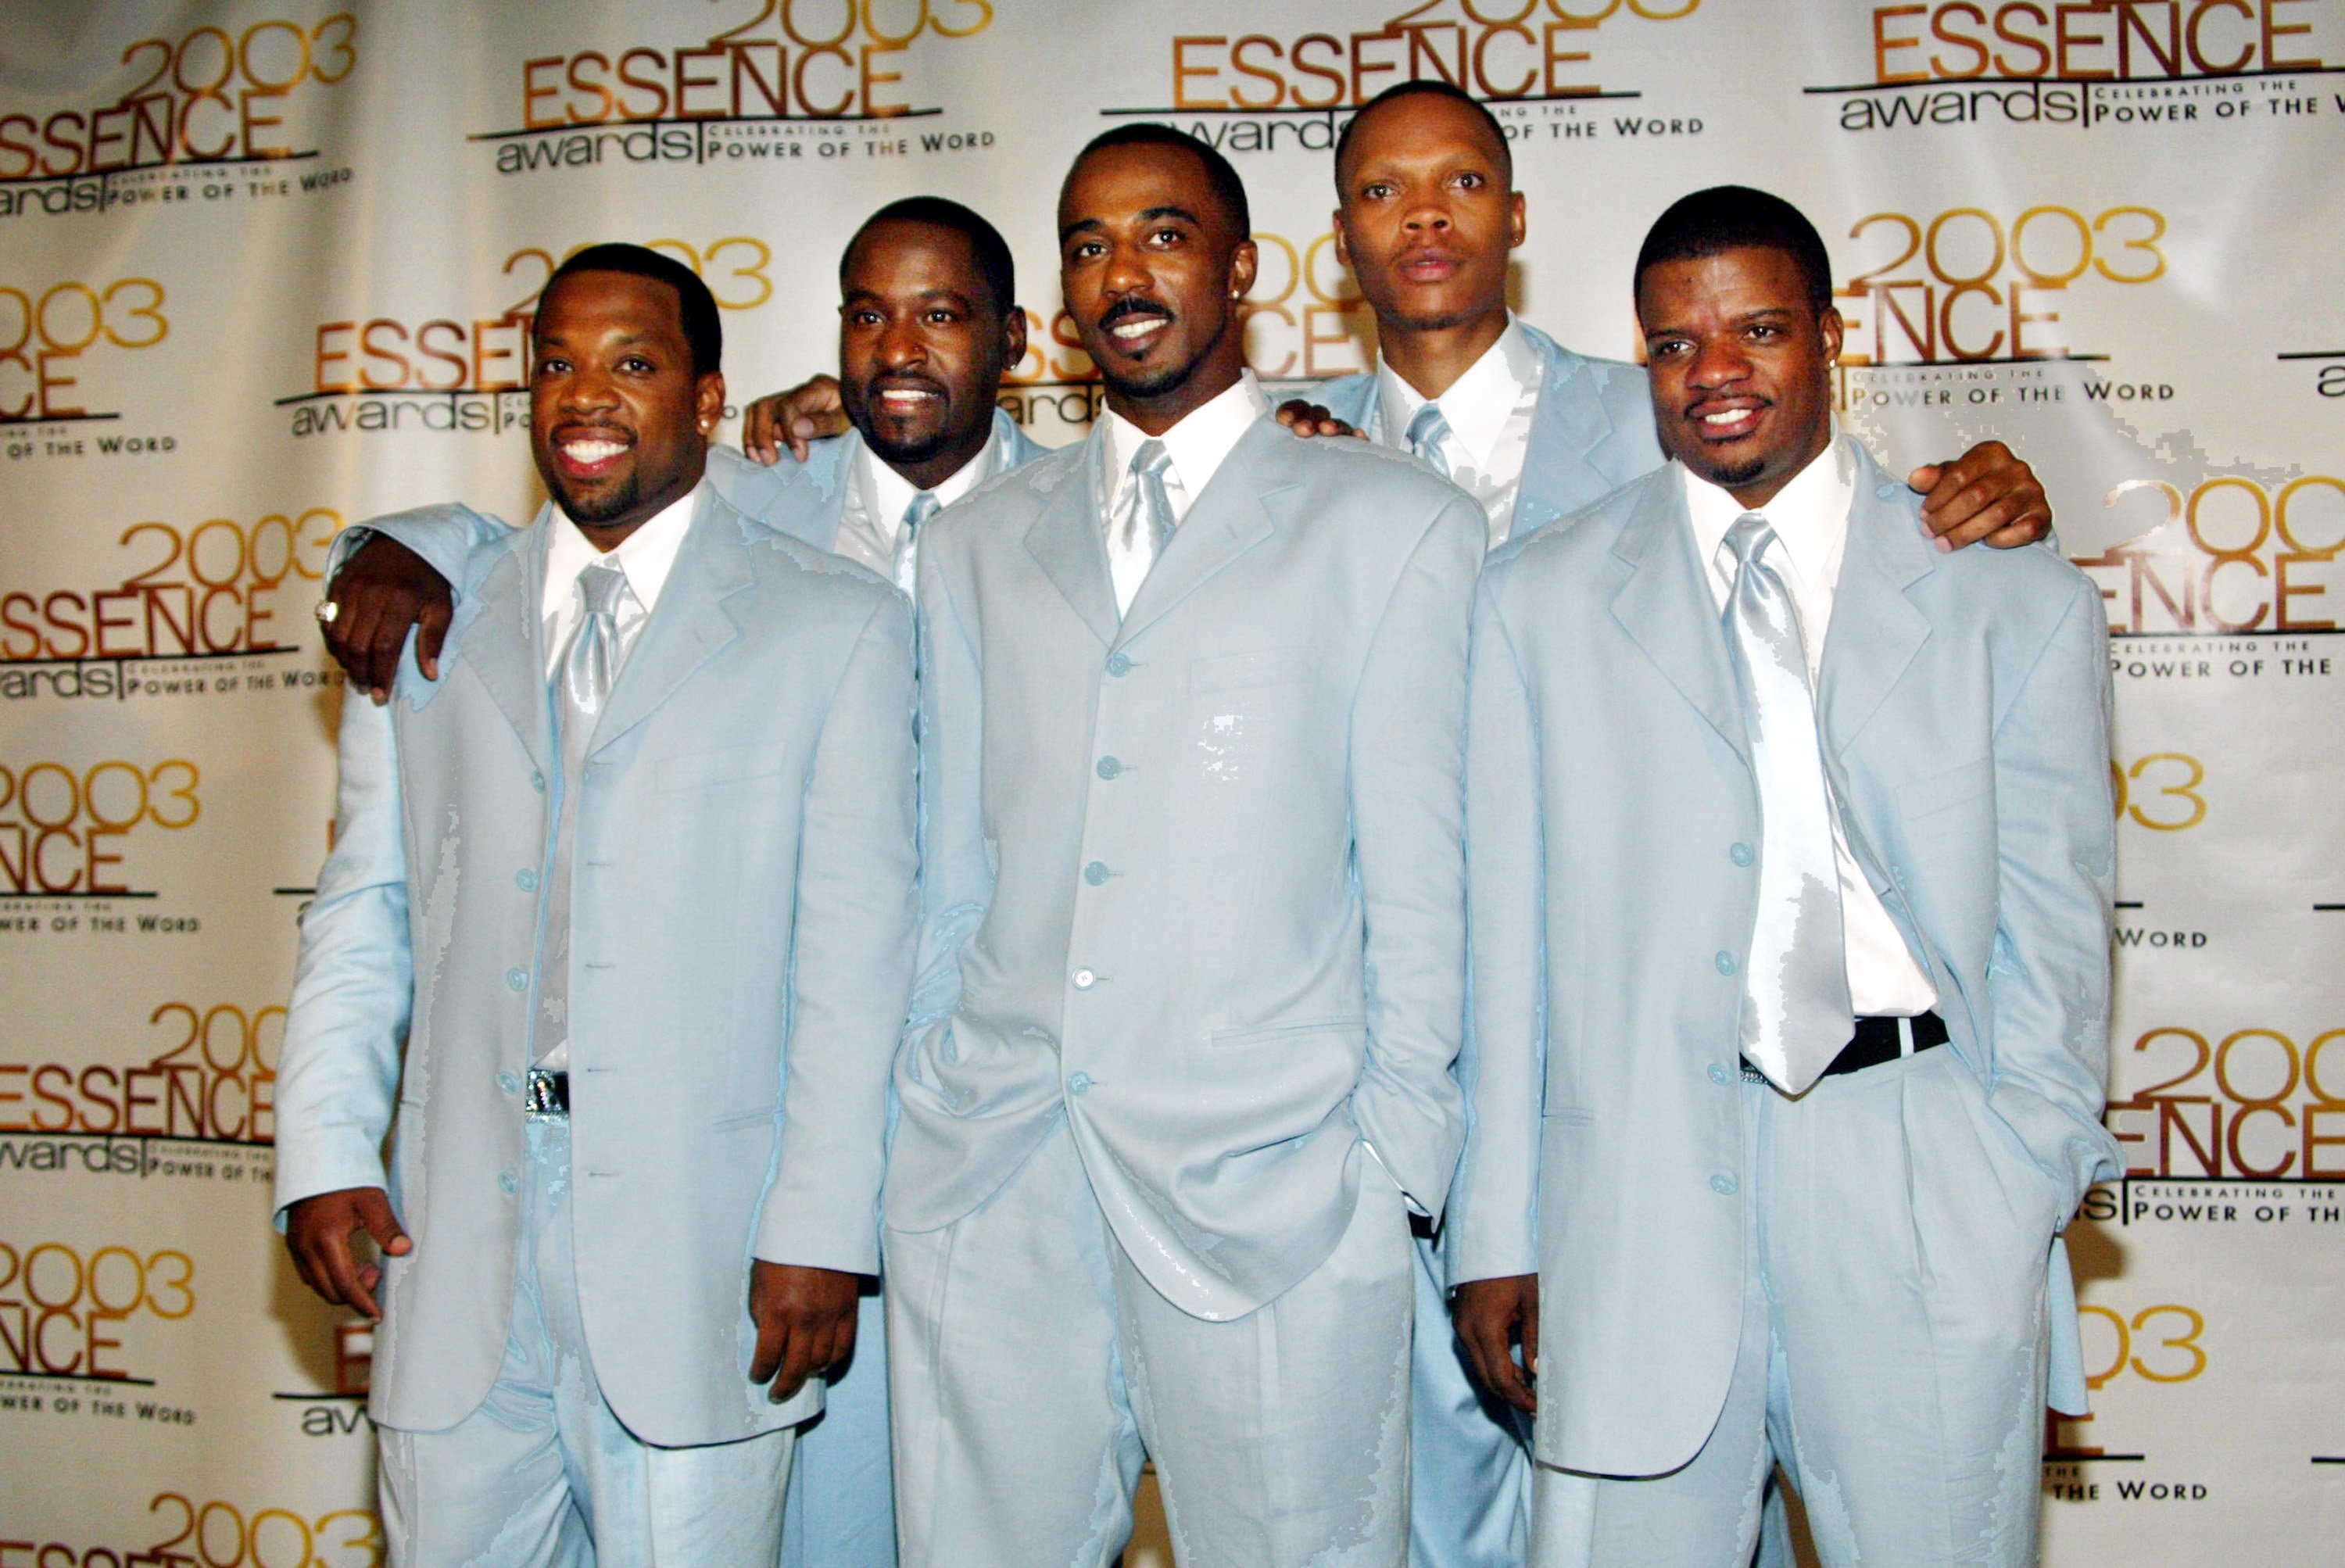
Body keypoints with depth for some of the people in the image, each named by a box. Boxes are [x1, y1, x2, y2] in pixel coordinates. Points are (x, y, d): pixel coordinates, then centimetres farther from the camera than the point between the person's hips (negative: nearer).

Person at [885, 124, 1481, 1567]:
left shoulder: (1396, 523, 6)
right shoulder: (978, 544, 17)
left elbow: (1416, 873, 2)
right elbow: (950, 865, 16)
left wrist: (1396, 1161, -2)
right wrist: (928, 1109, 11)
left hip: (1264, 1180, -3)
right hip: (991, 1181, 3)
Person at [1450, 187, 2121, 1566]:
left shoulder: (2020, 601, 6)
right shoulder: (1540, 600, 7)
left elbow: (2053, 932, 6)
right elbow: (1506, 932, 4)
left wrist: (2020, 1207, -3)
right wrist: (1498, 1233, 1)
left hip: (1923, 1192, 0)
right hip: (1636, 1196, 0)